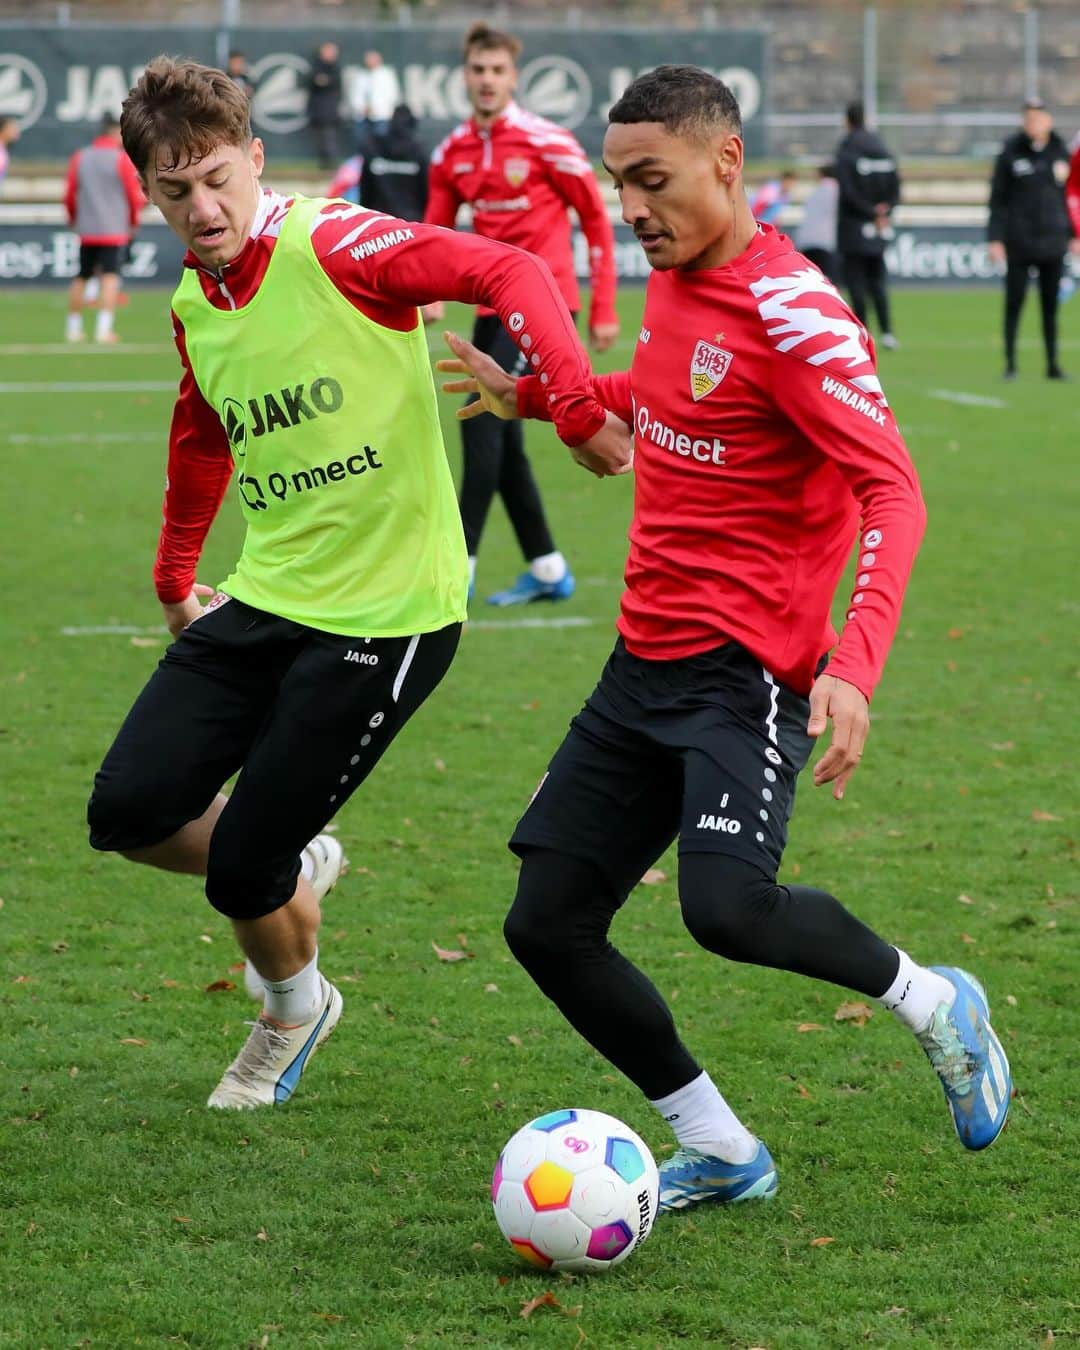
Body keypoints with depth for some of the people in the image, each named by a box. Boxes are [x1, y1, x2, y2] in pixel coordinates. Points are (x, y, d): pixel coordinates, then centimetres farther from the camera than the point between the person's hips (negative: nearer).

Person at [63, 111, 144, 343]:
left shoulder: (79, 158, 5)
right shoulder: (123, 159, -7)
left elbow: (69, 195, 7)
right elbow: (135, 196, -5)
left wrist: (74, 220, 23)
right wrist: (133, 220, 14)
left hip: (86, 230, 4)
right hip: (115, 230, -4)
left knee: (81, 278, 13)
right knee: (110, 278, -6)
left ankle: (73, 328, 17)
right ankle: (103, 328, -16)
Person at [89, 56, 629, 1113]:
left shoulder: (331, 246, -16)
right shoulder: (192, 303, 7)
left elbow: (512, 274, -24)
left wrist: (577, 410, -35)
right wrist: (175, 578, 33)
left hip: (384, 615, -7)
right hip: (263, 598, 7)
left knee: (240, 873, -4)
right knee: (129, 813, -6)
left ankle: (294, 1008, 31)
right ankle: (293, 871, 27)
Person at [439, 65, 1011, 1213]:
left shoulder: (791, 315, -16)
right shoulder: (670, 288, 10)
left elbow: (892, 490, -23)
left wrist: (854, 664, -34)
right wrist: (531, 394, 28)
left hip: (745, 673, -8)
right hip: (644, 666, 8)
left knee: (726, 909, -28)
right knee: (547, 924, 3)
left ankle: (934, 1004, 0)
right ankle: (718, 1153, 16)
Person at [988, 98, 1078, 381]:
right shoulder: (1011, 154, -1)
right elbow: (998, 199, -1)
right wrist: (995, 239, -7)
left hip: (1053, 240, 2)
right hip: (1019, 241, -2)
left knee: (1051, 305, 6)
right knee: (1014, 303, 0)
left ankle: (1053, 364, 11)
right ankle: (1010, 363, 6)